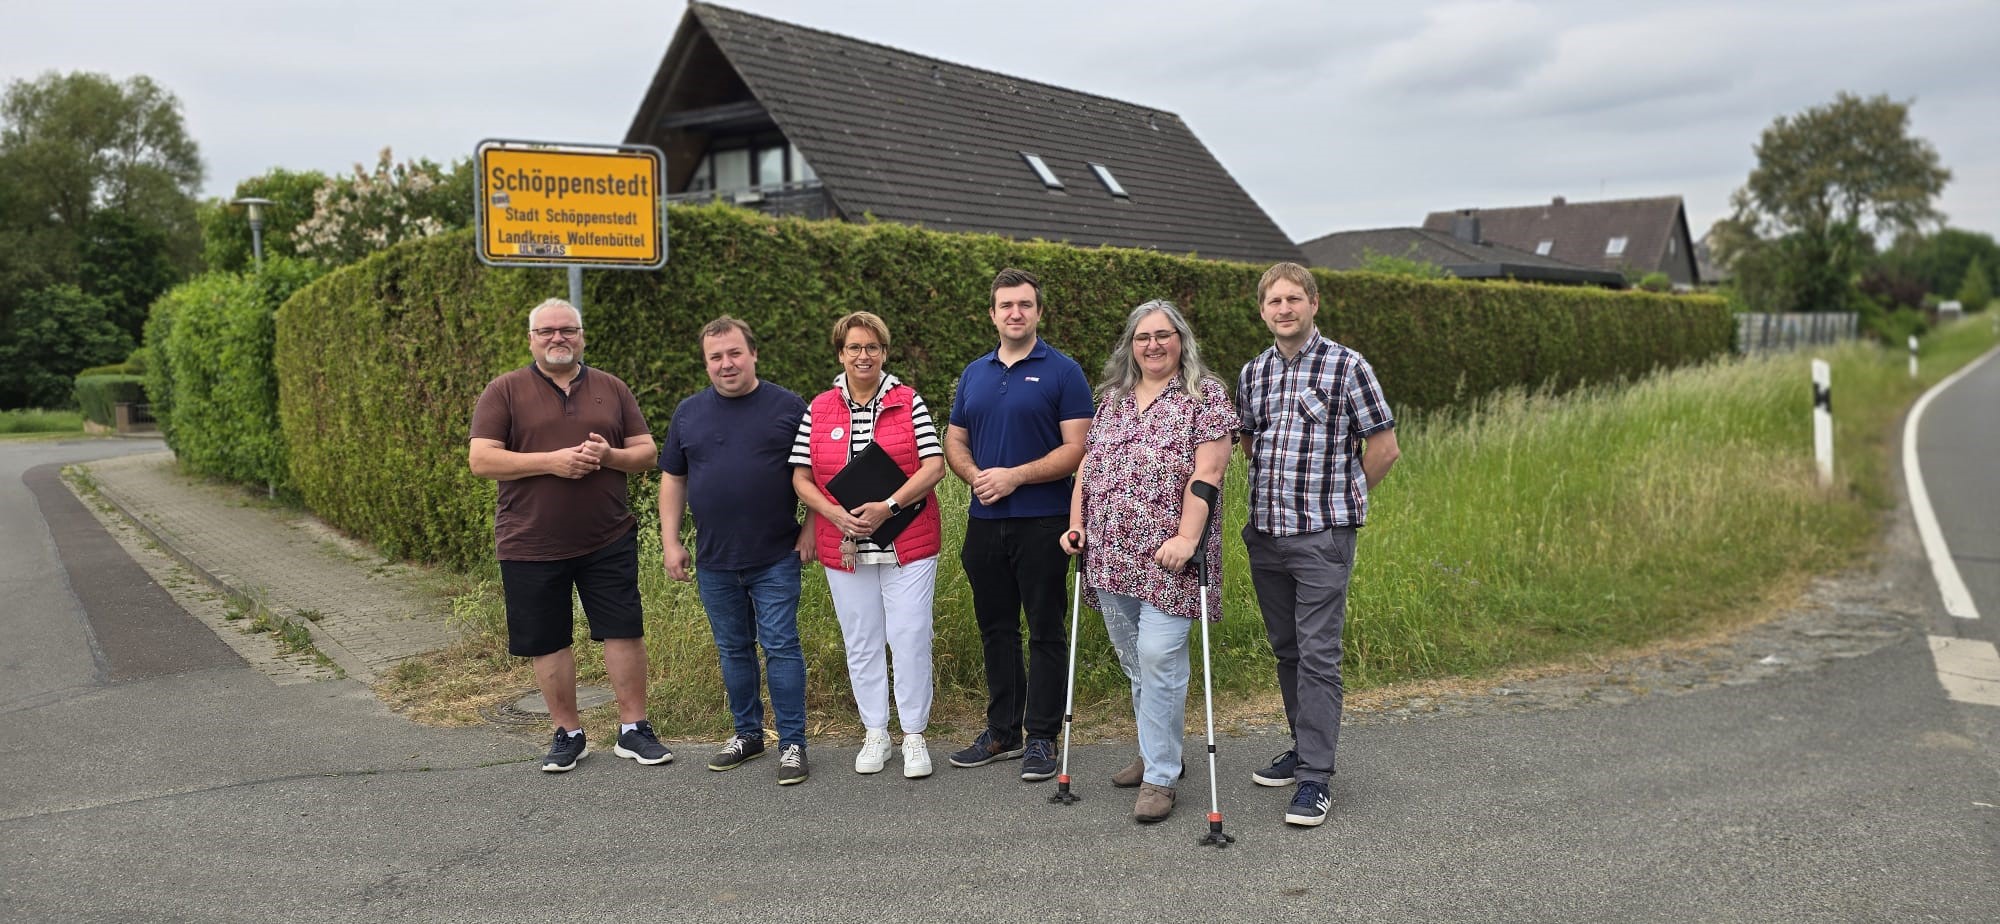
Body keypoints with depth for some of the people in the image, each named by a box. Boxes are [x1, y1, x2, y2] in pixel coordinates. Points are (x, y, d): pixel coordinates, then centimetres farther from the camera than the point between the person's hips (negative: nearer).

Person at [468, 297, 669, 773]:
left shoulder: (612, 388, 9)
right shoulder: (504, 391, 1)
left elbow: (646, 452, 9)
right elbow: (481, 460, -7)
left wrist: (609, 456, -13)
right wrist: (551, 461, -18)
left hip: (608, 541, 1)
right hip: (531, 546, -1)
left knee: (624, 631, 1)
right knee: (547, 643, 7)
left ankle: (633, 729, 13)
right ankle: (568, 734, 22)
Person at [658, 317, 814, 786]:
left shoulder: (788, 407, -2)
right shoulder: (689, 413, 7)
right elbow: (673, 480, 11)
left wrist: (810, 531, -6)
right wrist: (670, 541, 5)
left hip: (776, 558, -4)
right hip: (714, 560, 4)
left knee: (781, 647, -4)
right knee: (733, 650, 13)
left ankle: (792, 743, 4)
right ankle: (747, 734, 27)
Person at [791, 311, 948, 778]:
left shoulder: (909, 402, 0)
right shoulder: (818, 410, 6)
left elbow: (933, 466, -7)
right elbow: (801, 478, 5)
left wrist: (889, 505, -19)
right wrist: (837, 515, -12)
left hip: (907, 544, -2)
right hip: (844, 548, 3)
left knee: (910, 638, -2)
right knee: (861, 642, 10)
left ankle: (914, 735, 11)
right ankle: (875, 733, 23)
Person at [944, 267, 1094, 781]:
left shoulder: (1062, 373, -3)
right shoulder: (974, 374, 13)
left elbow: (1078, 449, -10)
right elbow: (954, 441, 15)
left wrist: (1016, 476, -17)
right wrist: (975, 476, -6)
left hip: (1042, 521, -5)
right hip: (984, 522, 5)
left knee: (1045, 632, 1)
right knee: (996, 630, 12)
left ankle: (1041, 738, 10)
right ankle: (1002, 731, 23)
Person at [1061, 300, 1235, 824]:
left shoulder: (1205, 395, -2)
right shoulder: (1112, 398, 17)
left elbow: (1207, 472, -11)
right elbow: (1088, 464, 18)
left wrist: (1187, 537, -20)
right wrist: (1076, 524, 9)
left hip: (1168, 556, -6)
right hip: (1111, 556, 6)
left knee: (1158, 658, -9)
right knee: (1133, 661, 12)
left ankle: (1160, 777, 0)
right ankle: (1159, 751, 29)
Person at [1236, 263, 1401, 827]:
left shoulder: (1347, 367, -5)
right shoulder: (1252, 373, 10)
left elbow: (1384, 447, -3)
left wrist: (1341, 498, 4)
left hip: (1322, 537, -6)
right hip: (1264, 533, 6)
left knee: (1317, 655, -8)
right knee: (1286, 651, 14)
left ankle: (1315, 778, -5)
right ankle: (1306, 746, 28)